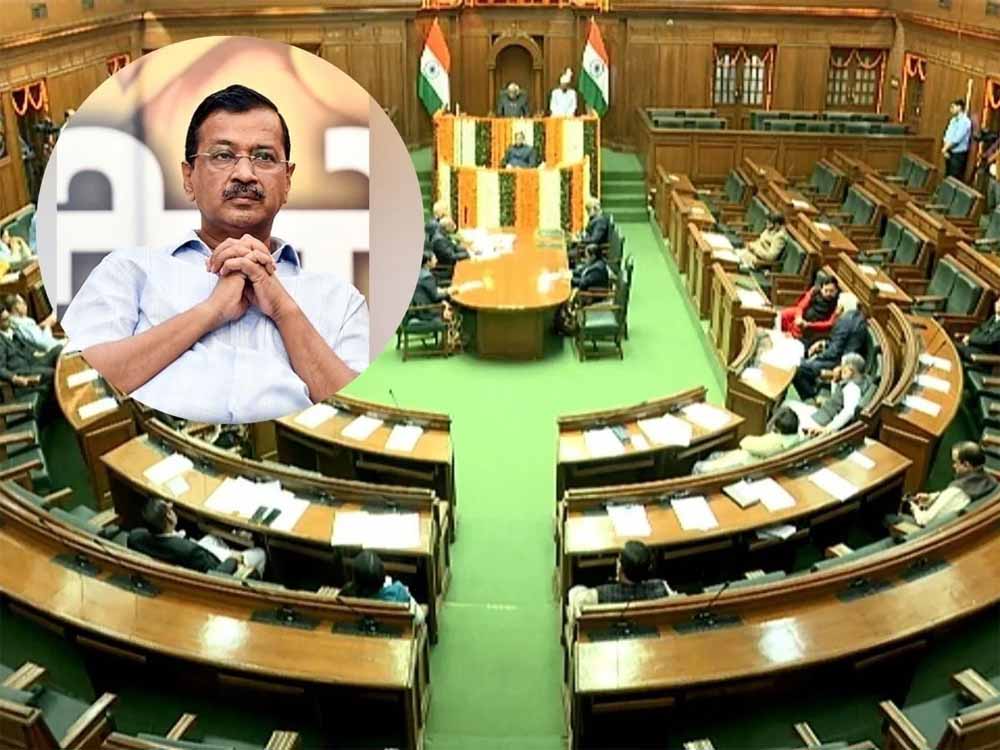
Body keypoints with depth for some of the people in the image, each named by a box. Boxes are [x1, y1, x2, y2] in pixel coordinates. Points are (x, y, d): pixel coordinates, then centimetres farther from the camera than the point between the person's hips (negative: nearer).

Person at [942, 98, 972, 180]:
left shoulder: (965, 122, -14)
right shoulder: (953, 120, 11)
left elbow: (956, 139, -20)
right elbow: (947, 136, 7)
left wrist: (945, 149, -12)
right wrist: (945, 149, -7)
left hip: (959, 154, -8)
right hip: (950, 153, 8)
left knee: (955, 179, -6)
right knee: (947, 176, 12)